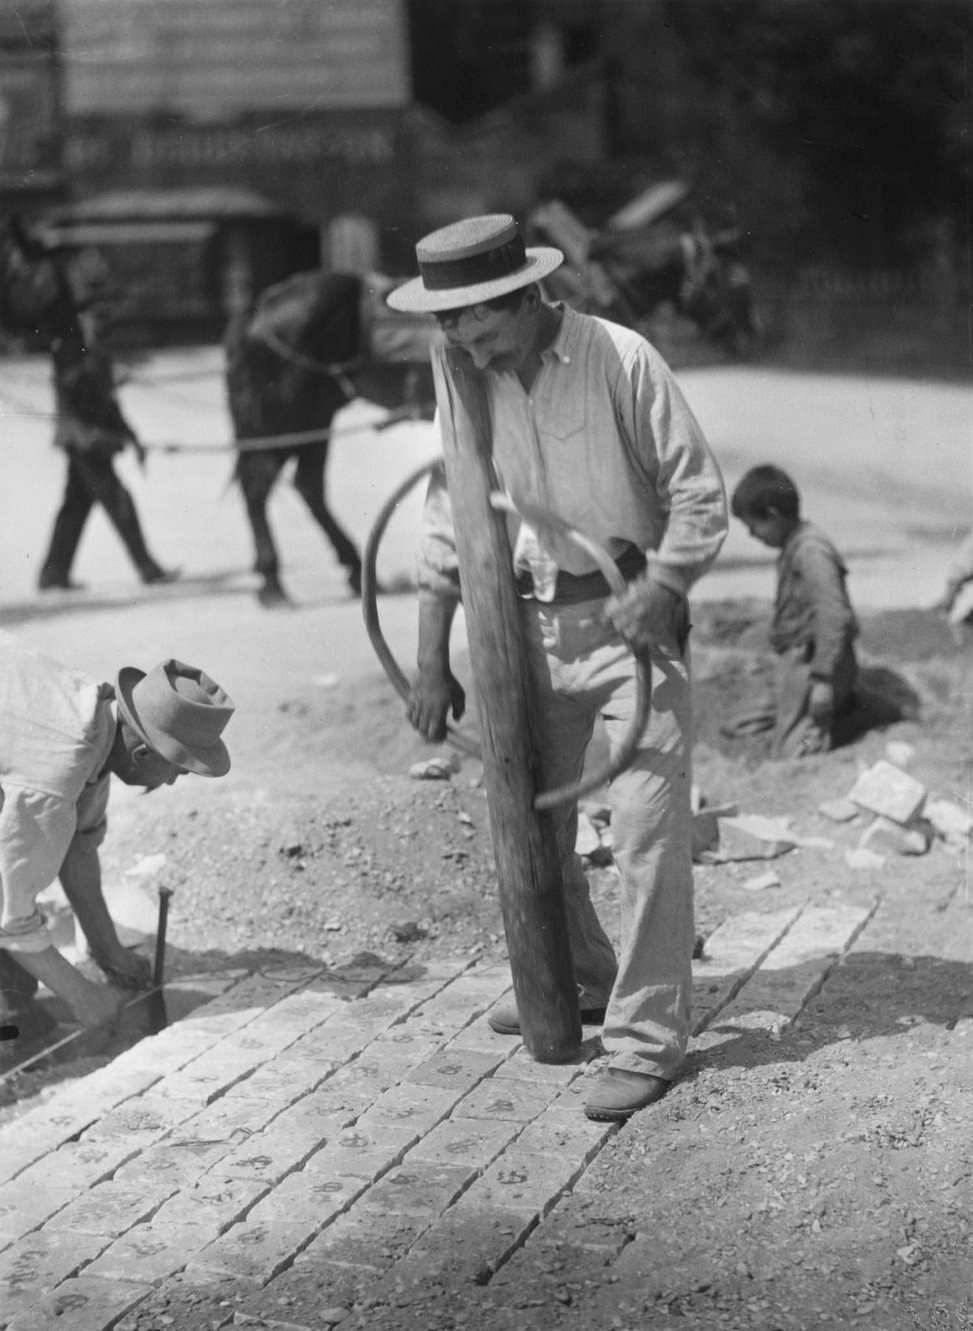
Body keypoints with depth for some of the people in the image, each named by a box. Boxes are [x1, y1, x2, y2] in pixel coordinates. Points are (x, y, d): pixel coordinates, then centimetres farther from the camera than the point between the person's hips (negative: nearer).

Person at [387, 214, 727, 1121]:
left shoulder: (620, 360, -15)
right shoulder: (468, 383, 2)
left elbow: (699, 493, -11)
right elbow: (446, 525, 8)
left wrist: (656, 590, -25)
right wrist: (432, 664, 6)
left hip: (630, 615, -6)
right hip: (531, 622, 6)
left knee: (646, 829, -9)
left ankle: (646, 1040, 0)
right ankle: (581, 985, 35)